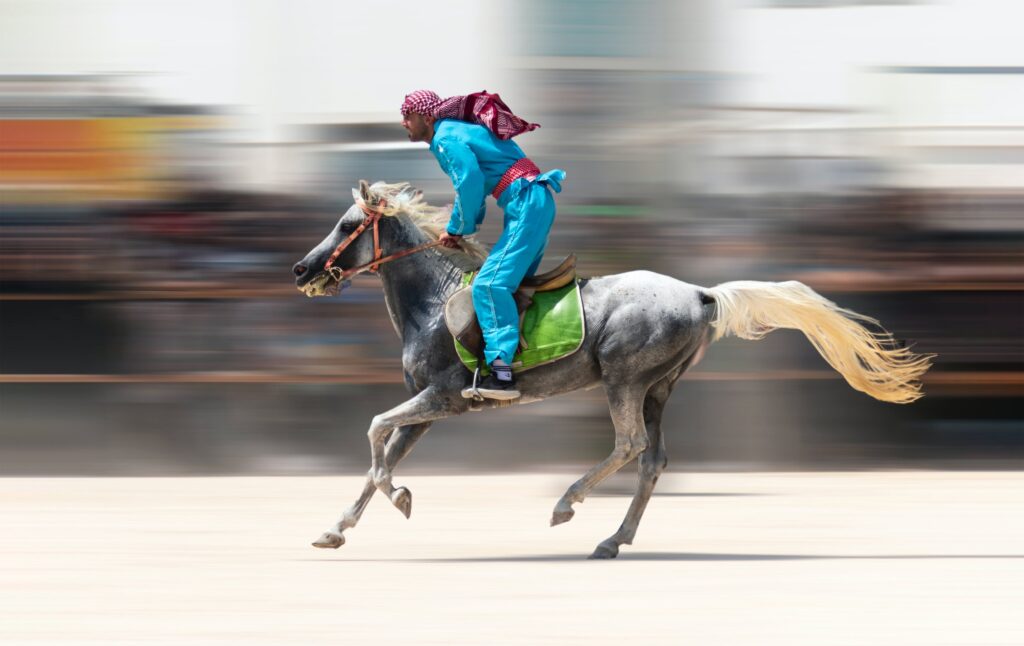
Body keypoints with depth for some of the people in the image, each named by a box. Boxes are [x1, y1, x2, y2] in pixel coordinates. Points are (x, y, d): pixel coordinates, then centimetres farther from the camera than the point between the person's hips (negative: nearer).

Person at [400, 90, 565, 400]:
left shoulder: (446, 138, -9)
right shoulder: (455, 131, 22)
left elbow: (470, 184, -18)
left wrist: (457, 230, -4)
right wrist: (463, 228, 13)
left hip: (526, 205, -11)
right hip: (536, 202, 11)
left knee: (490, 283, -19)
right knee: (514, 281, 19)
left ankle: (502, 371, -28)